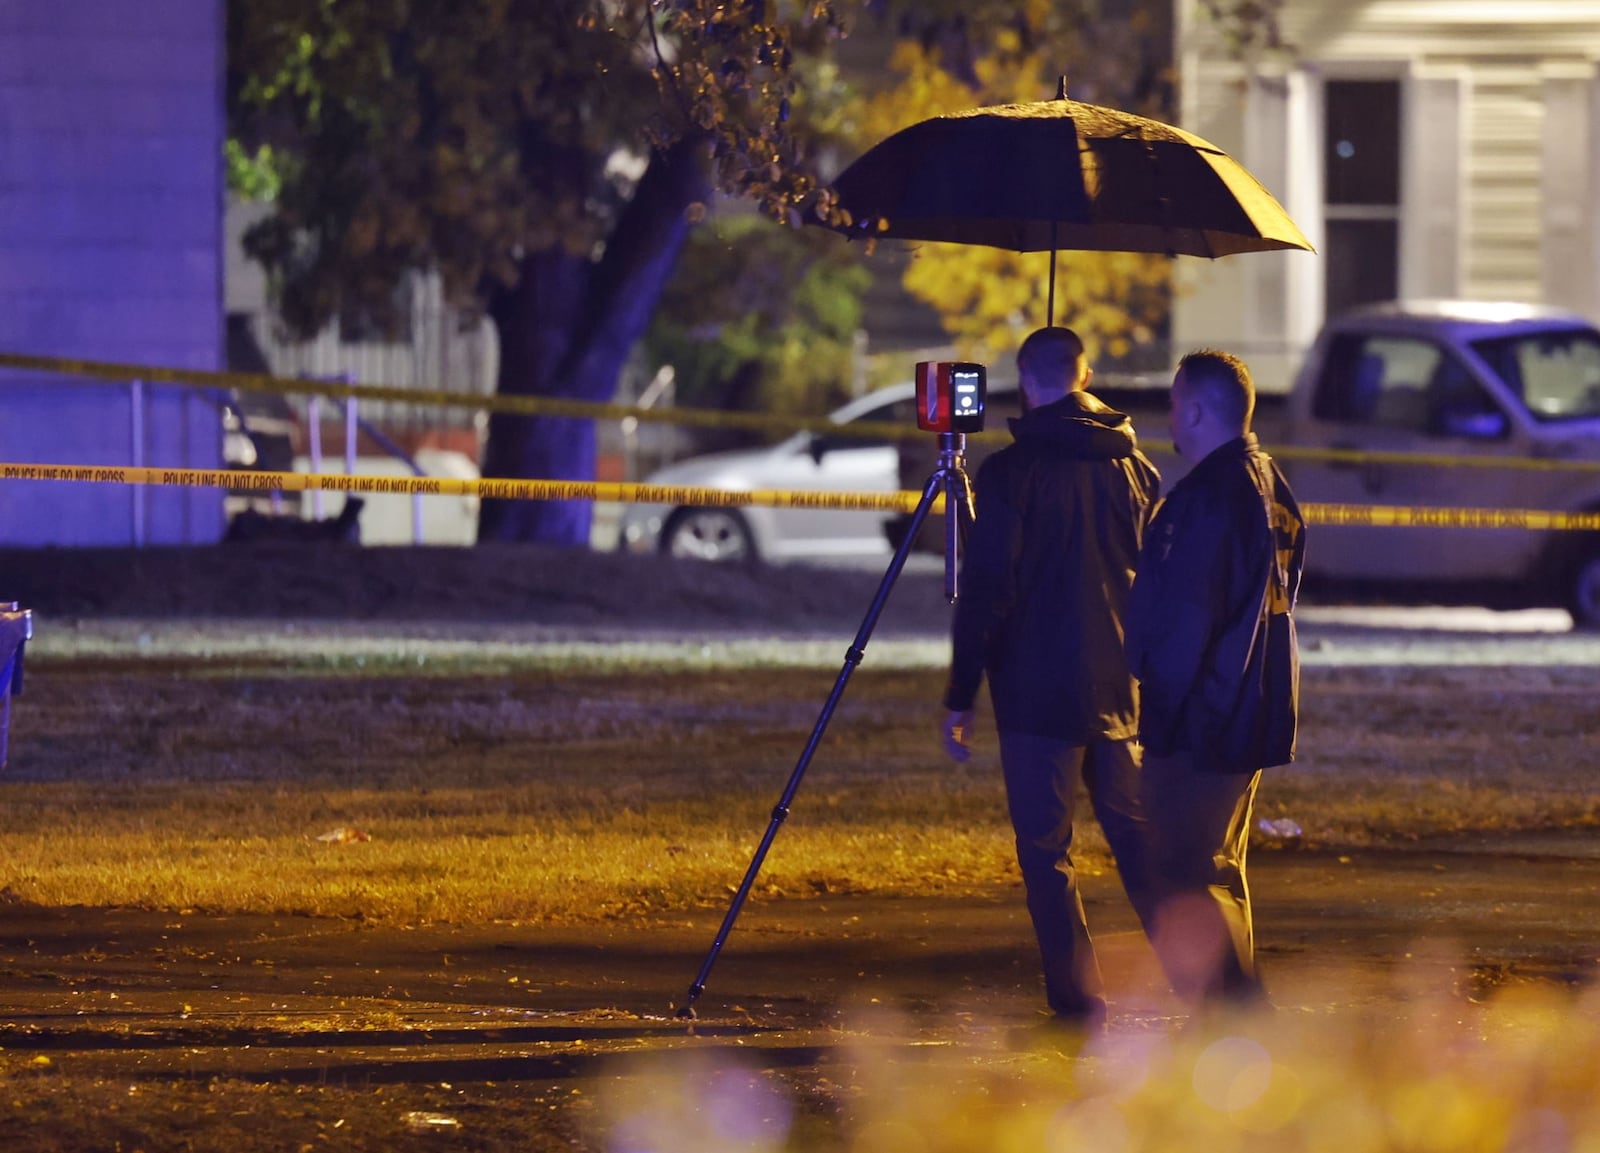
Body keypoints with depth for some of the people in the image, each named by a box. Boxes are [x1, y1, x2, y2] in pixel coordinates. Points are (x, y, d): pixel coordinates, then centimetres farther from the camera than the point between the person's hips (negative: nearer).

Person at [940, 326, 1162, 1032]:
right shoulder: (1133, 468, 7)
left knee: (1046, 851, 0)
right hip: (1121, 691, 5)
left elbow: (984, 594, -10)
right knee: (1136, 838, 14)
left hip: (1037, 692, -5)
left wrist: (960, 699, -5)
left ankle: (1077, 1004, -3)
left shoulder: (1010, 473, -8)